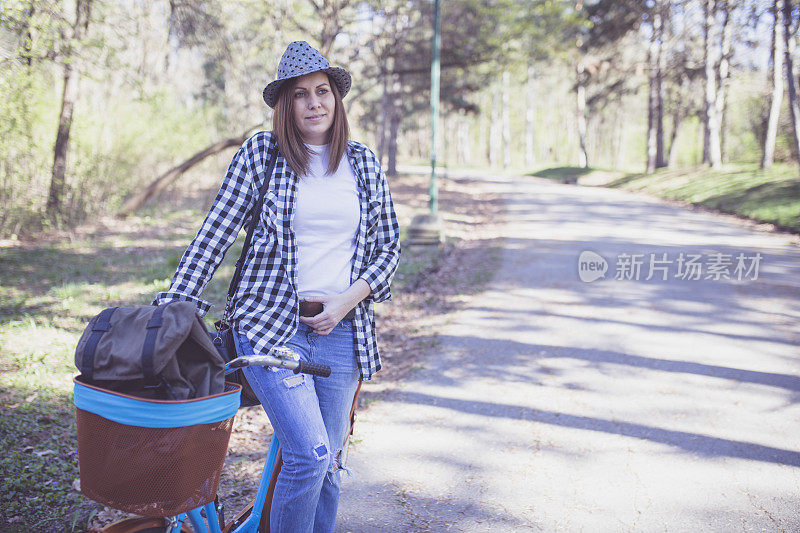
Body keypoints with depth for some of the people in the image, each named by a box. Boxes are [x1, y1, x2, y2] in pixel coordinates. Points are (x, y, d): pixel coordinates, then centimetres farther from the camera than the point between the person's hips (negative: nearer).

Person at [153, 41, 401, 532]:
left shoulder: (364, 164, 9)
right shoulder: (261, 153, 0)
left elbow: (389, 246, 13)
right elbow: (215, 235, -1)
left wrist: (348, 300, -2)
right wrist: (172, 310, -6)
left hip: (340, 330, 4)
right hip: (271, 325, -3)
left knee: (328, 462, 10)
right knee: (310, 455, -15)